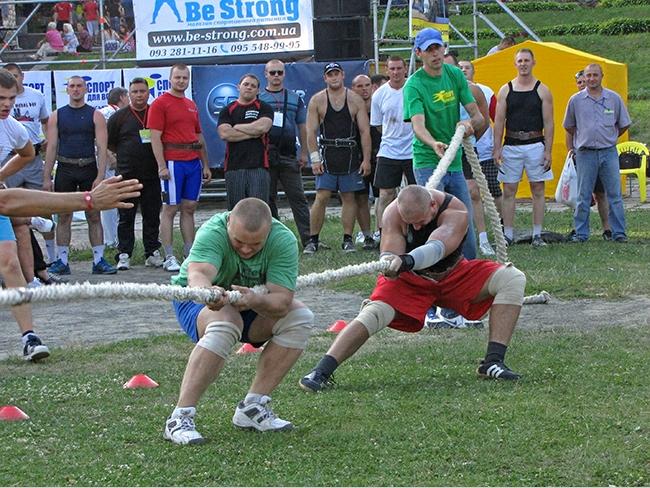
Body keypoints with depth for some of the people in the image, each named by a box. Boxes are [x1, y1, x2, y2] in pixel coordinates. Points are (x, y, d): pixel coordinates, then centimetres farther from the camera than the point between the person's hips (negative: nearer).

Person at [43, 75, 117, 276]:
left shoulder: (95, 116, 2)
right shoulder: (57, 116, 7)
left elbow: (101, 148, -4)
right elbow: (51, 147, 5)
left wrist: (100, 176, -13)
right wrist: (47, 177, -1)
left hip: (88, 169, -1)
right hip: (65, 169, 1)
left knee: (94, 215, 0)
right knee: (63, 216, 3)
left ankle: (99, 260, 2)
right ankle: (62, 261, 7)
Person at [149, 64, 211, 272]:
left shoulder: (192, 106, 18)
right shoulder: (160, 103, -3)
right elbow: (155, 137, -10)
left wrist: (205, 165, 18)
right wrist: (162, 166, -17)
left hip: (193, 162, 7)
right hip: (173, 163, -7)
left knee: (189, 208, 9)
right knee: (170, 208, -4)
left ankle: (191, 255, 13)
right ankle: (169, 258, -3)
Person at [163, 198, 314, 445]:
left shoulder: (283, 240, -23)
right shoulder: (213, 232, -31)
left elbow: (282, 301, -31)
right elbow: (197, 274, -49)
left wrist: (255, 301, -53)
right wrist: (208, 291, -72)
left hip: (255, 306, 4)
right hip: (197, 300, -4)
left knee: (300, 318, -19)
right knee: (226, 323, -36)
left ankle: (252, 407, -14)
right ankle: (180, 418, -37)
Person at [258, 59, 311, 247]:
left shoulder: (295, 98, 13)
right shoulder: (258, 98, 6)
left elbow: (302, 127, 14)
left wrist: (304, 153, 7)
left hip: (289, 156, 1)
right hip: (265, 155, -1)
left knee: (298, 197, -3)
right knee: (268, 199, 3)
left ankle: (308, 239, -4)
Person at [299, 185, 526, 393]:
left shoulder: (455, 212, -29)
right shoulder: (393, 213, -23)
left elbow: (436, 249, -48)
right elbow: (389, 256, -31)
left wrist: (405, 262, -68)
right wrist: (389, 266, -57)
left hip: (453, 276, 1)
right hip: (409, 280, -1)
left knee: (513, 279, -20)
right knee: (373, 313, -28)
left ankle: (493, 362, -24)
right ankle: (321, 371, -26)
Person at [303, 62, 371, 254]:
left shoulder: (355, 100, 4)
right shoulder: (317, 100, 3)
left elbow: (365, 131, 3)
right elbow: (311, 132, 1)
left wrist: (366, 159, -4)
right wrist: (314, 159, -7)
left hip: (350, 155, 1)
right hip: (326, 155, -1)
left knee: (349, 197, 4)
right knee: (321, 197, -6)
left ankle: (348, 239, 10)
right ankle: (313, 240, -2)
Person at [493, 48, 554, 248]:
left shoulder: (542, 91, 3)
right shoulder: (506, 90, 7)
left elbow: (548, 123, 1)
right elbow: (499, 121, 6)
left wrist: (548, 151, -6)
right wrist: (497, 148, -2)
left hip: (535, 145, -1)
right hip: (511, 146, 1)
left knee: (538, 190, 2)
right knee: (508, 191, 1)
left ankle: (537, 235, 6)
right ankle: (508, 235, 4)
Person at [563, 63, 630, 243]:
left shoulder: (614, 98, 4)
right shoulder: (576, 100, 3)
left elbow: (623, 125, 15)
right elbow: (569, 126, 15)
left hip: (609, 152, 0)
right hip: (585, 153, 0)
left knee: (614, 194, 0)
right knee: (583, 196, 2)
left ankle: (619, 233, 4)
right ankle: (581, 233, 8)